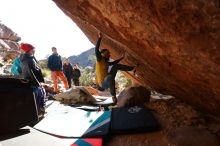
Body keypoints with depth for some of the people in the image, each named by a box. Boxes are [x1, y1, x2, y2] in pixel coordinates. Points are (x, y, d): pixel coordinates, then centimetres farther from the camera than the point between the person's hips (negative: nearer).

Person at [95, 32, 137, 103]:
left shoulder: (106, 62, 12)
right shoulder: (100, 60, -11)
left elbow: (114, 63, 32)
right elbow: (96, 50, -27)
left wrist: (122, 58, 37)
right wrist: (99, 38, -30)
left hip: (107, 81, 8)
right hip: (103, 83, -8)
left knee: (116, 66, 7)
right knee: (110, 76, -44)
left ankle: (133, 68, 6)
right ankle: (113, 95, -37)